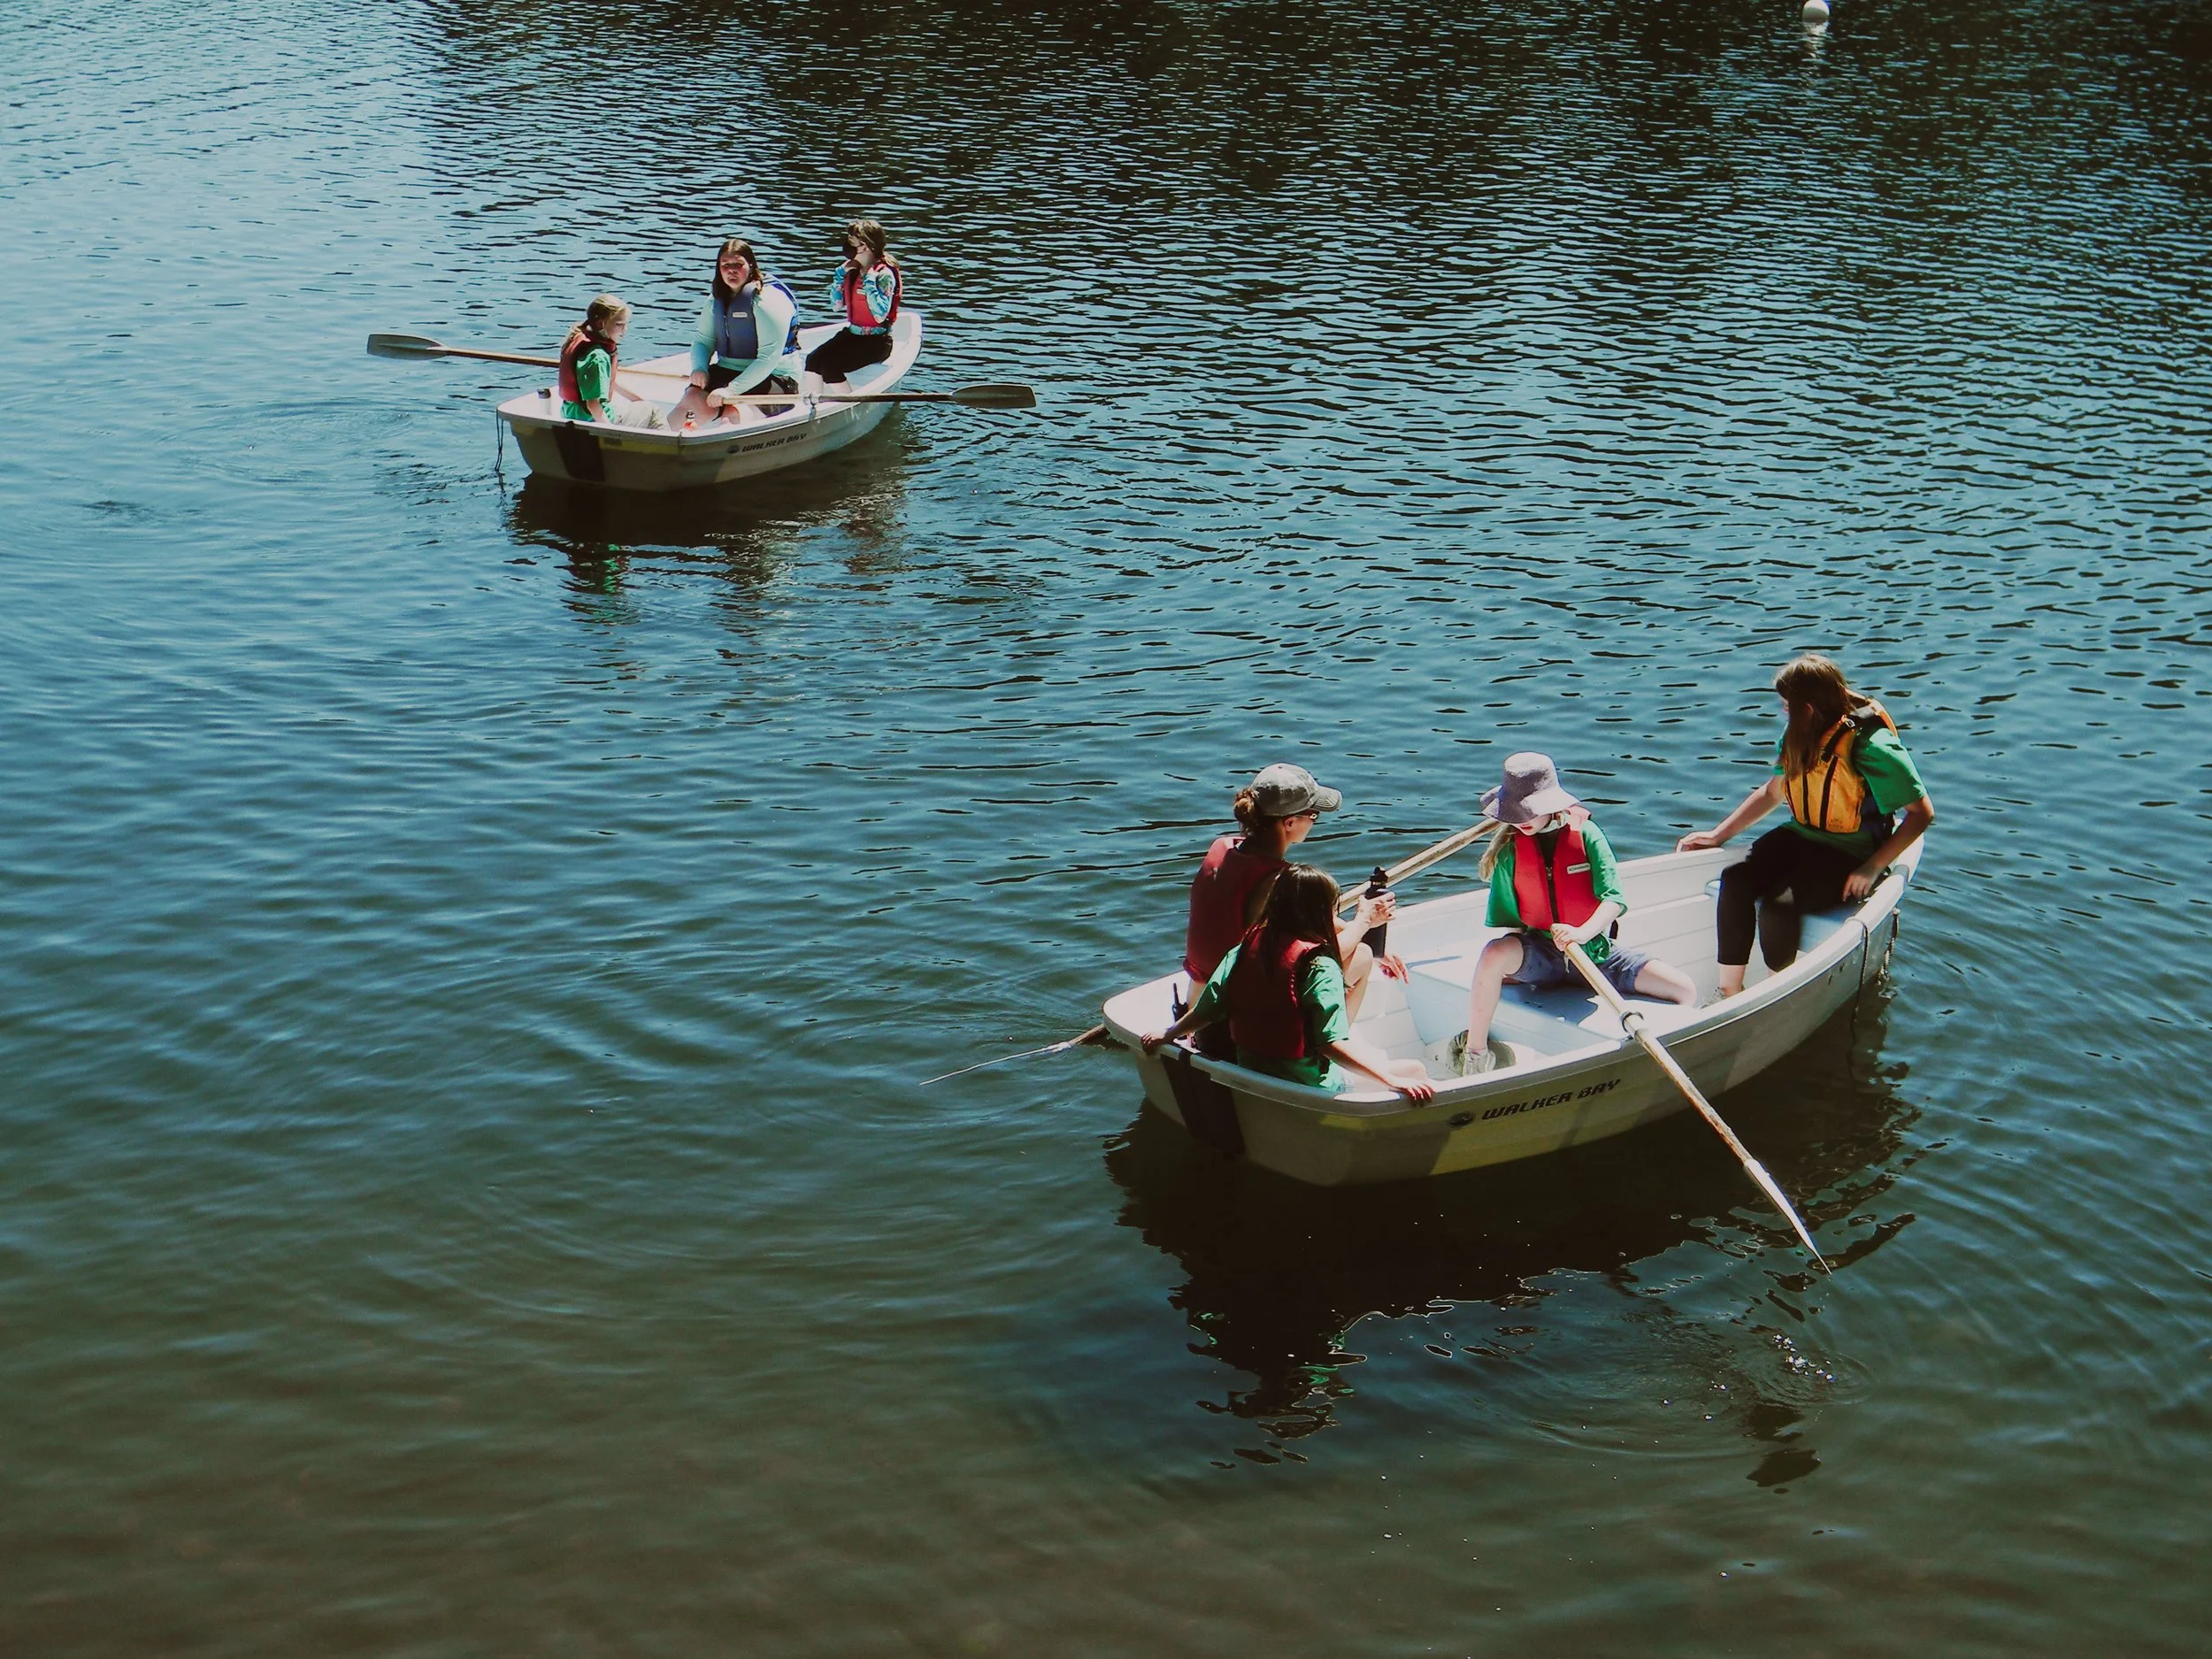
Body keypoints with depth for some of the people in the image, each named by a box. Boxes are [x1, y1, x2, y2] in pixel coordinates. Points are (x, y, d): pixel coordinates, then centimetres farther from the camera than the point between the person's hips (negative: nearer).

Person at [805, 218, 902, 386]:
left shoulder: (884, 274, -15)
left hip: (877, 341, -7)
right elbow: (836, 306, 11)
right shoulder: (853, 270, 5)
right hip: (851, 334, 7)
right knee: (813, 359, -13)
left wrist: (868, 277, -23)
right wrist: (841, 272, 0)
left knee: (830, 367, -23)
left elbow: (880, 315, -25)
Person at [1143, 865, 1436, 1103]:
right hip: (1308, 1087, -8)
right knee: (1414, 1070, 0)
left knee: (1379, 1057, 27)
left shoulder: (1246, 948, -2)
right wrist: (1393, 1081, -32)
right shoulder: (1319, 966, -20)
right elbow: (1333, 1043, -29)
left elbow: (1204, 1012, 2)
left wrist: (1166, 1035, 19)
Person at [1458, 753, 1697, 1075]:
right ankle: (1474, 1054, -20)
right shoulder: (1509, 850, -4)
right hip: (1540, 952, 0)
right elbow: (1504, 919, 2)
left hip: (1595, 950, 0)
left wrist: (1583, 933, -37)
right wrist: (1512, 965, -14)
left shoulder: (1585, 833, -8)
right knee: (1494, 954, -36)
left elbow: (1614, 899, -18)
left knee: (1685, 990, -17)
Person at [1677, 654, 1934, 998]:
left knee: (1777, 904, -31)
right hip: (1801, 837, 7)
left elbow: (1922, 813, -16)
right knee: (1735, 880, -21)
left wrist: (1873, 868, -22)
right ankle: (1729, 993, -17)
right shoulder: (1799, 734, 4)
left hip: (1850, 854, -7)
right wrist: (1718, 834, 14)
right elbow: (1771, 793, 20)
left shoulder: (1870, 746, -19)